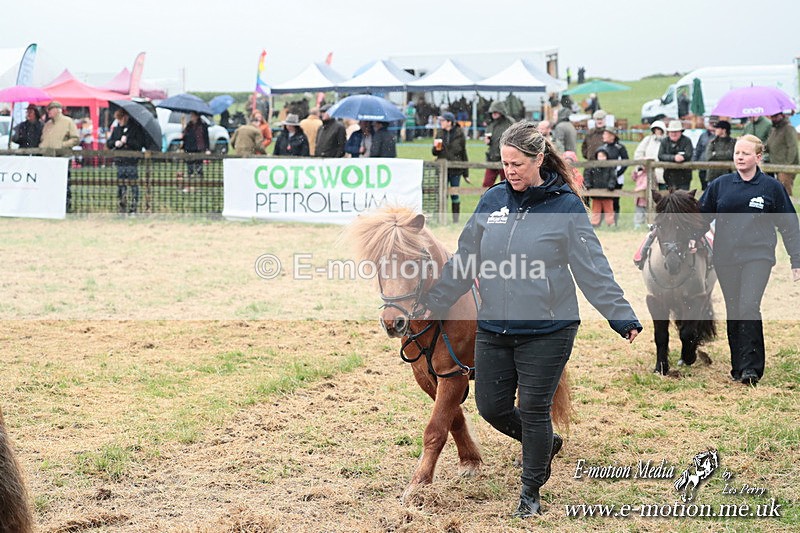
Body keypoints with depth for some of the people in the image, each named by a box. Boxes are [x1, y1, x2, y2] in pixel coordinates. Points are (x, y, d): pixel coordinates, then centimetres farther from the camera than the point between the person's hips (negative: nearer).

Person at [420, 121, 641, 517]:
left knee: (533, 411, 2)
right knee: (491, 407, 9)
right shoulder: (492, 201, 3)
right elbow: (463, 261, 11)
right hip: (493, 329, 5)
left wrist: (622, 317, -15)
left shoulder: (566, 205, -8)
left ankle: (531, 491, 23)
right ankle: (544, 444, 38)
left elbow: (592, 269, -8)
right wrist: (433, 304, 10)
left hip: (547, 331, -4)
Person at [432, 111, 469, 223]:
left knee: (454, 194, 3)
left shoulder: (459, 134, -3)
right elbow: (434, 152, 12)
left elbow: (464, 153, 1)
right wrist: (436, 148, -13)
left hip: (455, 169, -3)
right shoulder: (439, 134, 6)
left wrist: (465, 173, 1)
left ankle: (456, 220, 11)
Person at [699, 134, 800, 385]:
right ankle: (737, 367, 18)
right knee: (733, 313, 7)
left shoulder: (771, 187, 2)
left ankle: (751, 367, -14)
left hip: (758, 256, -3)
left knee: (749, 308, -18)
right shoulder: (720, 185, 6)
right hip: (725, 258, 3)